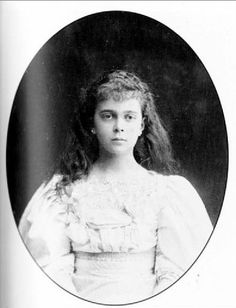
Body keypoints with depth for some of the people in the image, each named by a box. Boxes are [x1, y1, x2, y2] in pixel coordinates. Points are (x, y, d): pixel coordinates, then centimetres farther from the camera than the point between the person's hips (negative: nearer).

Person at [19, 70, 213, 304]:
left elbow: (175, 273, 1)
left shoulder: (170, 190, 6)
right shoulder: (63, 190, 9)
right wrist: (72, 303, -15)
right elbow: (53, 266, 2)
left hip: (145, 302, 0)